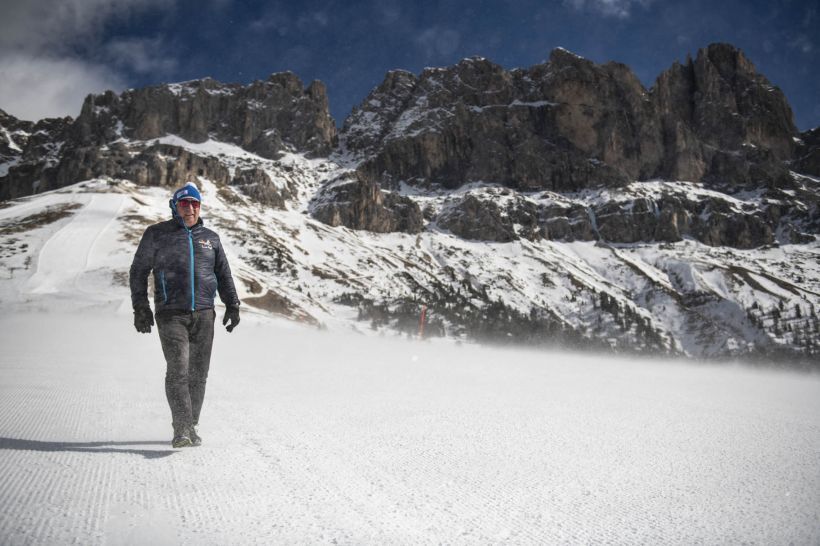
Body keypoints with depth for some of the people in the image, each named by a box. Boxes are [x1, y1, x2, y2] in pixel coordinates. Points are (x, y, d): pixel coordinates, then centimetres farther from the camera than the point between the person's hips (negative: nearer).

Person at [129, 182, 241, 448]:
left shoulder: (210, 238, 16)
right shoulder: (157, 234, 7)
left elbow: (224, 274, 20)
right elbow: (139, 271, 8)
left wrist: (232, 305, 11)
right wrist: (140, 307, -1)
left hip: (204, 315, 3)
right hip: (171, 314, -3)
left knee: (198, 373, 3)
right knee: (178, 369, -14)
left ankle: (191, 426, 14)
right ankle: (182, 429, -13)